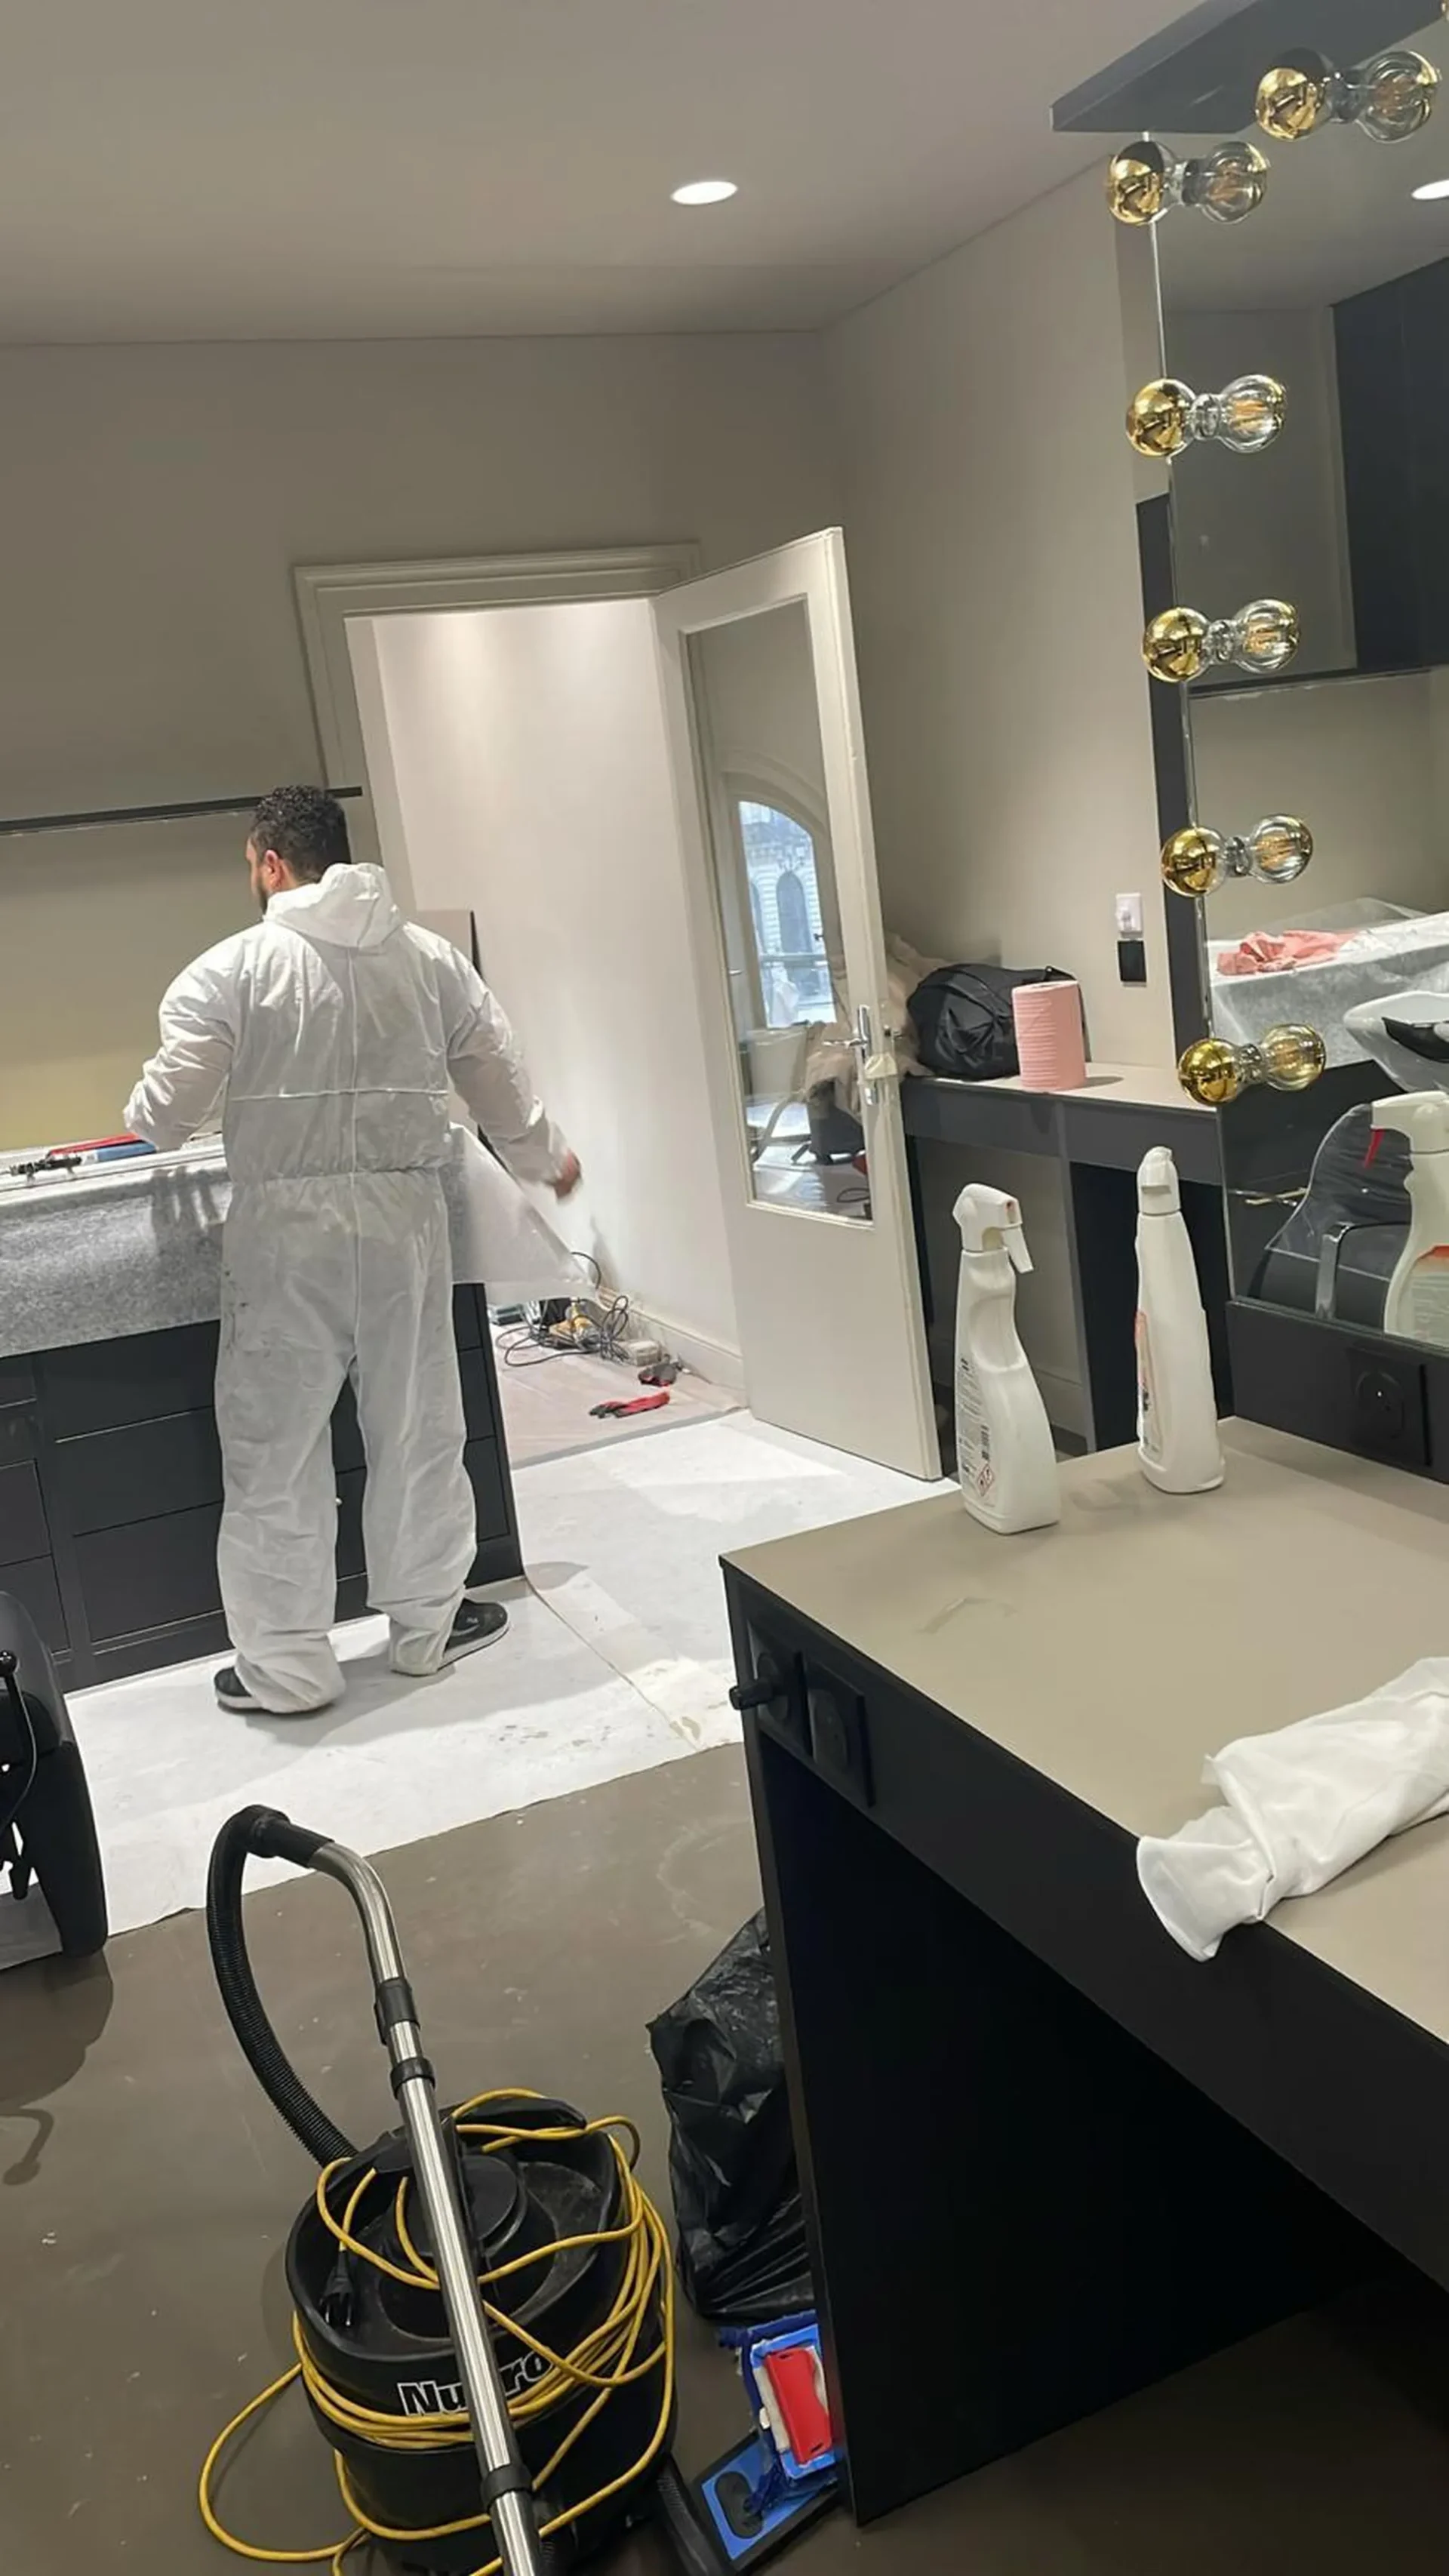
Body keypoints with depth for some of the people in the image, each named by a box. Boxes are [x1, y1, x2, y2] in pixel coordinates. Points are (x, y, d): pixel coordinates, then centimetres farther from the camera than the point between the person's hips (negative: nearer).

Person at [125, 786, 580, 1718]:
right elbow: (502, 1080, 11)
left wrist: (145, 1115, 18)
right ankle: (430, 1623, 28)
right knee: (417, 1432, 15)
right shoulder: (431, 958, 4)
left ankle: (287, 1666, 16)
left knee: (277, 1452, 7)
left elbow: (168, 1112, -7)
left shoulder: (234, 967, -6)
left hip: (287, 1229, -3)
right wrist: (547, 1158, 30)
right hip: (404, 1218, 3)